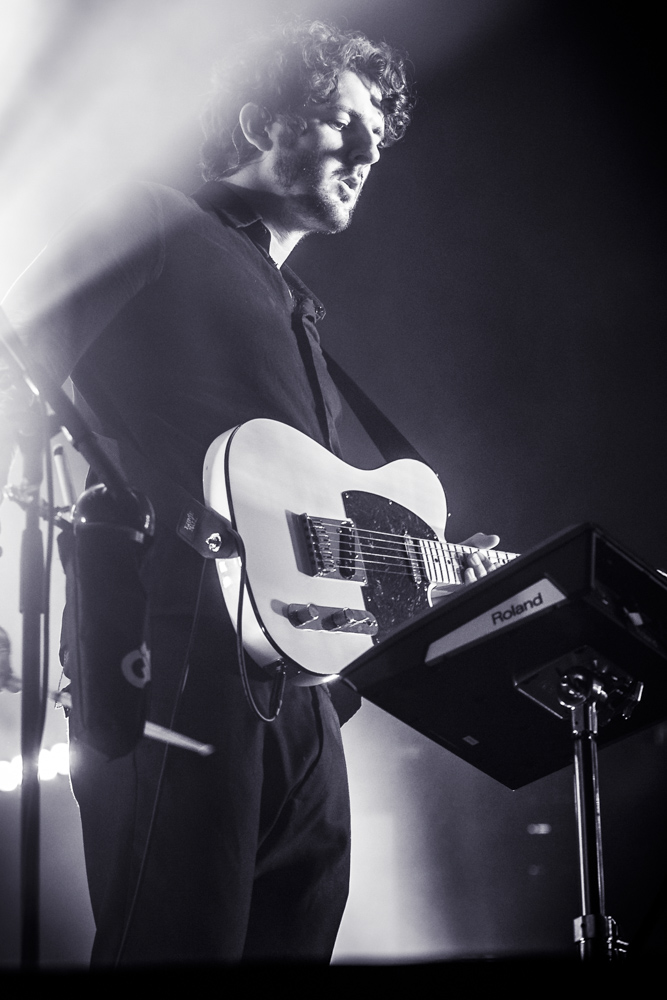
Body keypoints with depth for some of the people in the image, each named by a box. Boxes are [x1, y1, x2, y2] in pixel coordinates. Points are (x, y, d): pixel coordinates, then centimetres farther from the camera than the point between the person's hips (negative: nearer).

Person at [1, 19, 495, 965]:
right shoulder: (151, 230, 4)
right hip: (178, 666, -9)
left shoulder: (297, 314, 29)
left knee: (295, 937, 9)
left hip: (297, 696, 9)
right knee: (174, 943, -11)